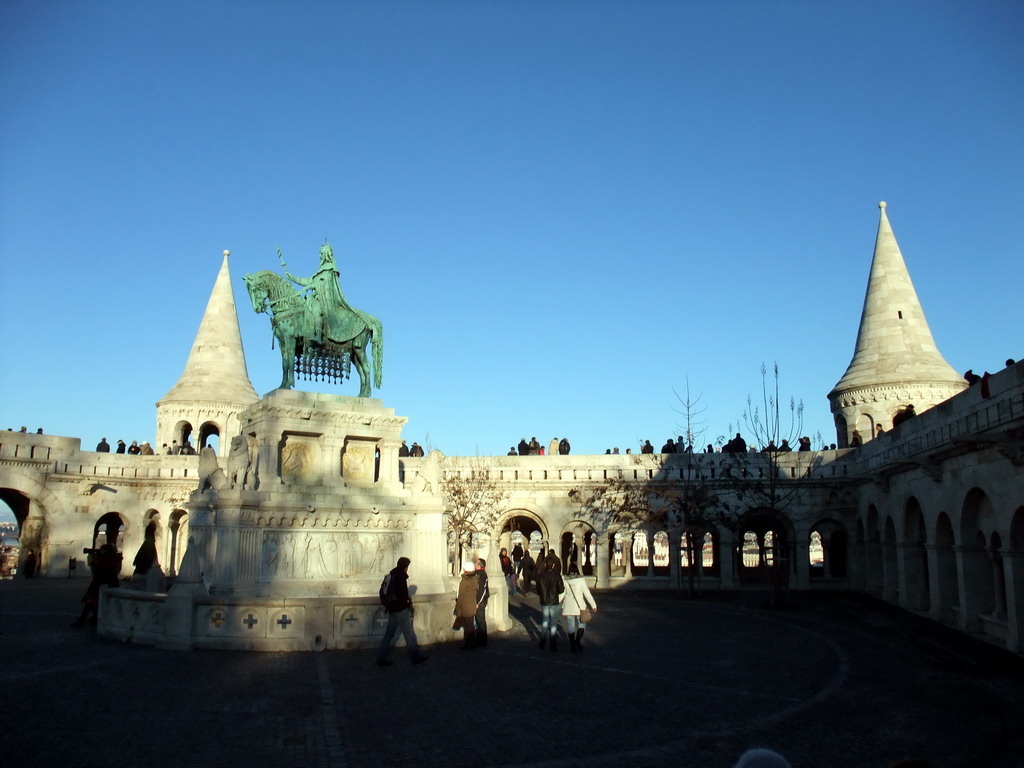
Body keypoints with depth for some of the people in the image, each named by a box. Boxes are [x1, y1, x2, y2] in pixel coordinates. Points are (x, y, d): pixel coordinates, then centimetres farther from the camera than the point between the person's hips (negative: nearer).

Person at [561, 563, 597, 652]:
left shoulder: (565, 581, -6)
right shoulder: (581, 580, -10)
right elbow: (587, 593, -8)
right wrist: (593, 605, 0)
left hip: (568, 607, 2)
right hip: (579, 606, -2)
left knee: (570, 626, 11)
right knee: (581, 624, 15)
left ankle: (572, 645, 13)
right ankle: (577, 640, -4)